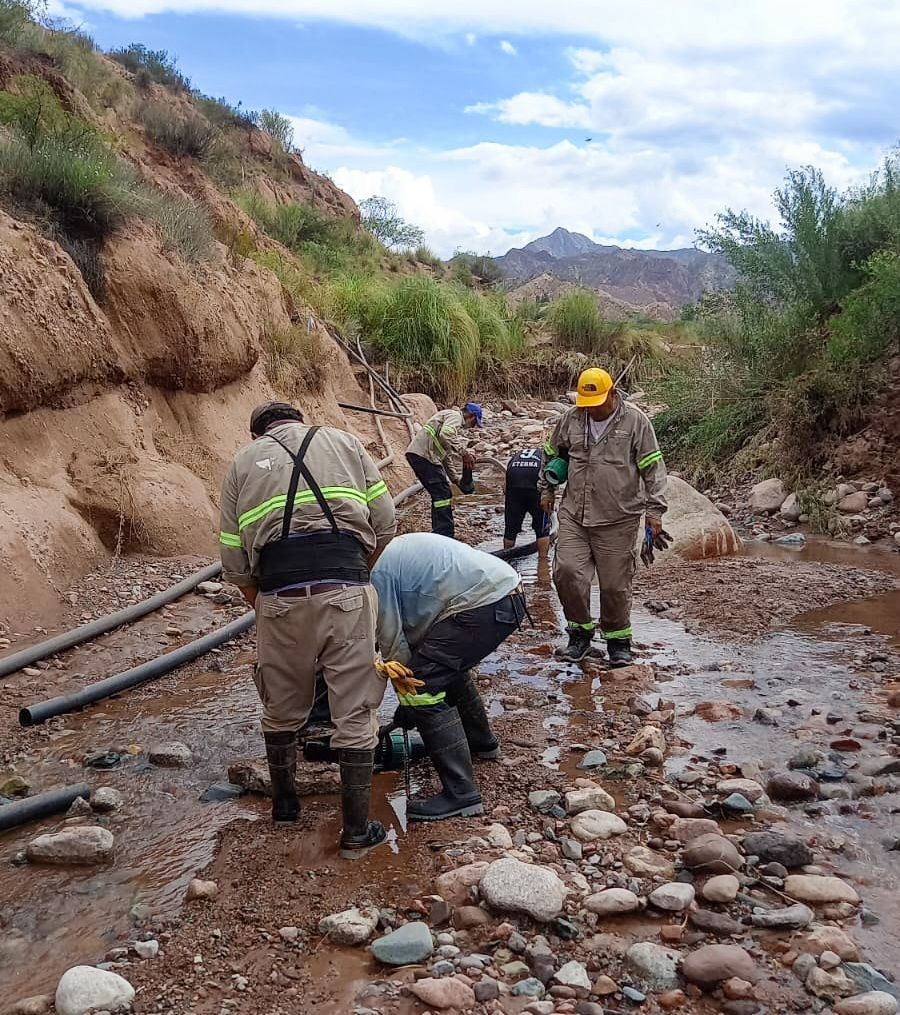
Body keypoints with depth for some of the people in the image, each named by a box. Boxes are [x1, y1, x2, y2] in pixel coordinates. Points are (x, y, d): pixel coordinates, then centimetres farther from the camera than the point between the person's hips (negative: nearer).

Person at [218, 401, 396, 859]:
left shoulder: (242, 461, 19)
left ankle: (284, 803, 40)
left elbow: (234, 562, 14)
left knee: (281, 711, 22)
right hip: (347, 592, -1)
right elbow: (385, 524, 11)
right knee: (355, 715, 10)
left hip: (279, 595, 1)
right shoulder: (343, 442, 19)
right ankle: (356, 831, 17)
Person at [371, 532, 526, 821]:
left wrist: (406, 695, 12)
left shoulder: (379, 571, -4)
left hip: (484, 605, -11)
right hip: (510, 594, 11)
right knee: (448, 664, 31)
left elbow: (391, 638, 0)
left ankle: (461, 795, -10)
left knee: (423, 688, -9)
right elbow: (415, 625, 29)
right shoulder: (397, 548, 25)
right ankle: (480, 741, 49)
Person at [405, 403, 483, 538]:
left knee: (439, 495, 17)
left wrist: (456, 479, 26)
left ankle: (438, 535, 22)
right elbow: (445, 435, -24)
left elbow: (447, 457, 31)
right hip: (424, 455, -10)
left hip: (415, 455, 10)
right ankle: (445, 538, -10)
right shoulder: (455, 416, -2)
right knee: (443, 495, -8)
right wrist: (464, 452, -22)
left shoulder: (455, 426, 30)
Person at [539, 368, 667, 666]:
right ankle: (581, 632, 15)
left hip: (618, 520, -3)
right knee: (567, 572, -6)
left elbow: (653, 467, -3)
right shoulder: (571, 419, 6)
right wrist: (547, 489, 23)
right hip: (573, 515, 3)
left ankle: (618, 640, 22)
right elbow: (551, 452, 24)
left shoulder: (635, 421, -4)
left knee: (615, 584, 2)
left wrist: (654, 509, -7)